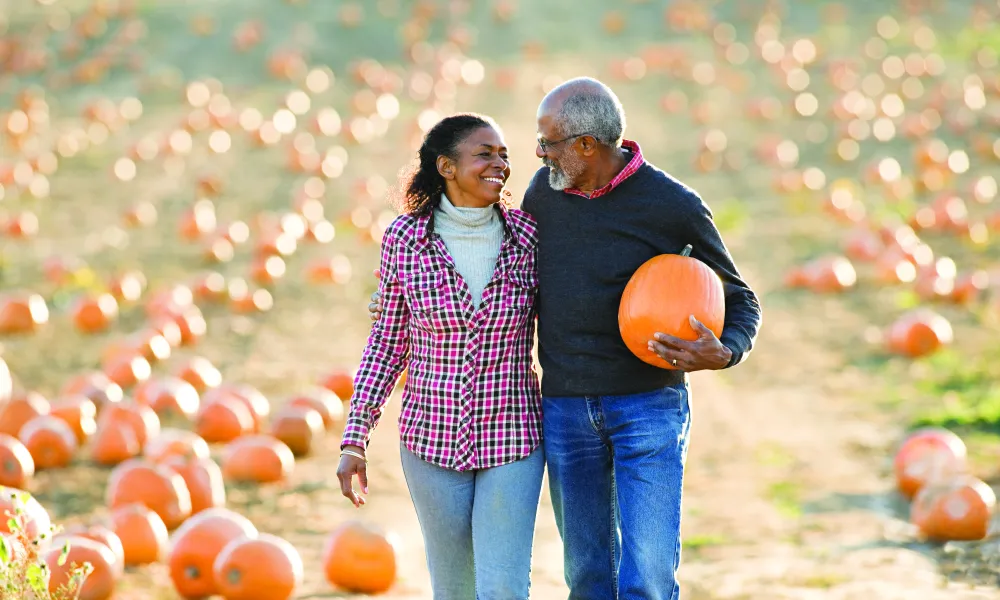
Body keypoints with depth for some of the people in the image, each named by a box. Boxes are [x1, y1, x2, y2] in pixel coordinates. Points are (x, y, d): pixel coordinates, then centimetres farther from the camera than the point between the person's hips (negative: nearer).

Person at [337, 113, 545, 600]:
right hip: (432, 442, 0)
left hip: (512, 441, 0)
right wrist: (354, 441, -1)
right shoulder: (406, 238, -6)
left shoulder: (527, 236, -5)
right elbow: (387, 344, 2)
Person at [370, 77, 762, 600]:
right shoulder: (544, 189, 4)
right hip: (565, 410, 4)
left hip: (648, 407, -4)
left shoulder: (674, 208, -9)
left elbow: (740, 304, 2)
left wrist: (721, 355, -19)